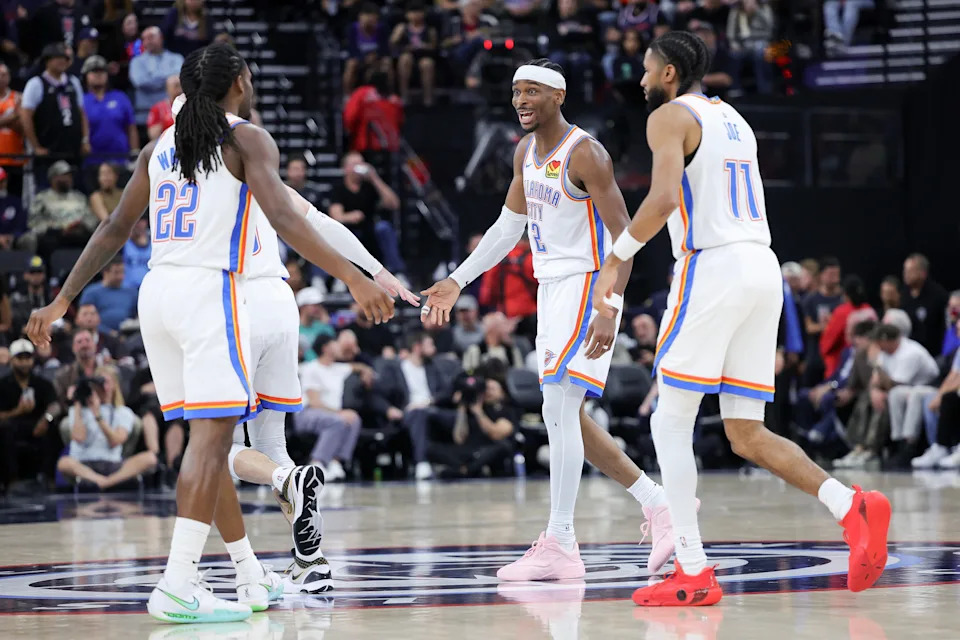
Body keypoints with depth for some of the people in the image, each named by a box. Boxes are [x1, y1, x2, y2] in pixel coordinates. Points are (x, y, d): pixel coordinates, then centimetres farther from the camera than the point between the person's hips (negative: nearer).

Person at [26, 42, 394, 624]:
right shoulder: (248, 140, -1)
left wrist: (62, 302, 21)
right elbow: (284, 219, -15)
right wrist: (354, 279, -20)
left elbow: (114, 232, 16)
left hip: (158, 291, 7)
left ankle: (251, 575, 21)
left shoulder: (160, 146, 17)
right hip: (209, 291, -7)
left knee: (209, 435, 14)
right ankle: (178, 585, -23)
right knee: (212, 435, -11)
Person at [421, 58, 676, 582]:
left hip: (586, 287, -10)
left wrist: (610, 314, -26)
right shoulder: (526, 151, 10)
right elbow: (508, 226, 20)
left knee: (558, 409, -15)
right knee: (568, 416, 11)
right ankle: (658, 505, 20)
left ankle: (559, 544, -12)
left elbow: (624, 235, -18)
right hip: (551, 289, 10)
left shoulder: (585, 154, -16)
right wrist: (457, 282, 14)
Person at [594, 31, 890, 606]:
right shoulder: (734, 119, 24)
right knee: (747, 434, 8)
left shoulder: (670, 116, -2)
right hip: (765, 268, 8)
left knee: (671, 422, 1)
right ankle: (853, 506, -13)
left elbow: (664, 197, -18)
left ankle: (693, 573, -5)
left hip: (714, 267, -8)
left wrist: (614, 262, -13)